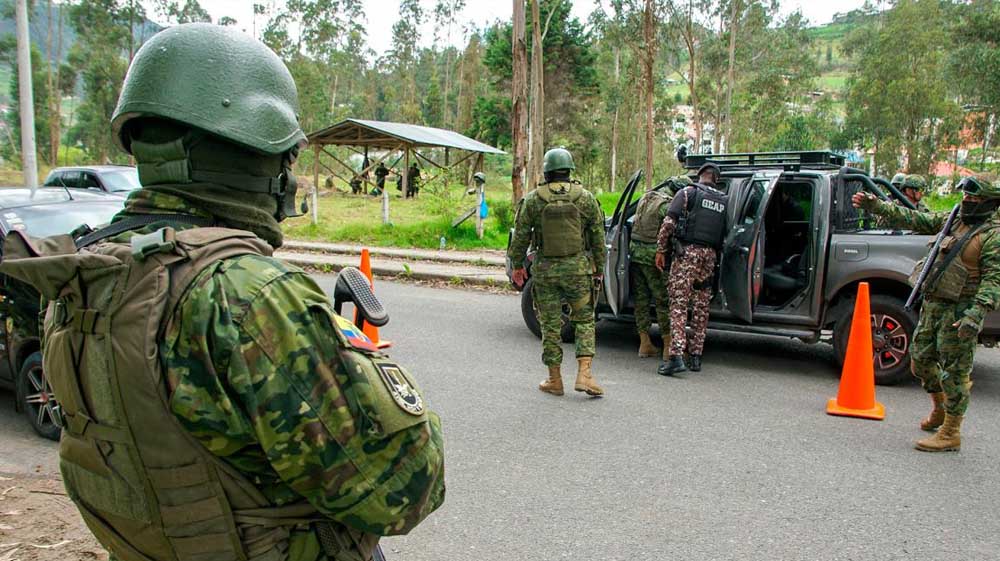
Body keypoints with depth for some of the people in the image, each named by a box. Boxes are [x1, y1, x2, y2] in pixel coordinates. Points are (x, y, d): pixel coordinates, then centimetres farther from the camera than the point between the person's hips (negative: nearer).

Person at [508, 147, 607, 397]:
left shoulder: (533, 199, -2)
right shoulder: (585, 197, 0)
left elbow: (520, 235, 1)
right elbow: (598, 236, 4)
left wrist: (517, 265, 13)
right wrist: (599, 268, 14)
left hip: (545, 269, 0)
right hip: (578, 267, 0)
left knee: (550, 324, 8)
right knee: (584, 320, 12)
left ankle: (554, 380, 15)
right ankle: (584, 373, 1)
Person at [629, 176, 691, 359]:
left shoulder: (646, 197, 12)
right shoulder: (668, 205, -14)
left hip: (635, 253, 8)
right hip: (652, 256, -8)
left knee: (641, 299, 12)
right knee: (663, 301, 0)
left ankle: (645, 344, 17)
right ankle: (668, 346, 3)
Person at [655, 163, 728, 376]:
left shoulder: (688, 192, 1)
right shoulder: (725, 201, 15)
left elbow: (669, 222, -7)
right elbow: (726, 235, 10)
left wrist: (661, 250, -1)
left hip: (687, 251, -5)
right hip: (710, 255, 5)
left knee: (679, 304, -7)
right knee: (701, 307, 11)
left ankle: (676, 356, -17)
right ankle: (696, 356, 17)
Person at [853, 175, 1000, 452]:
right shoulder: (952, 220, 12)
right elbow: (913, 219, 10)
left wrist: (977, 314, -30)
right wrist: (876, 206, 0)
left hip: (960, 312, -7)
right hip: (932, 304, 8)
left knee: (954, 371, -1)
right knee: (921, 360, 16)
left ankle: (950, 434, 9)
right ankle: (940, 410, 39)